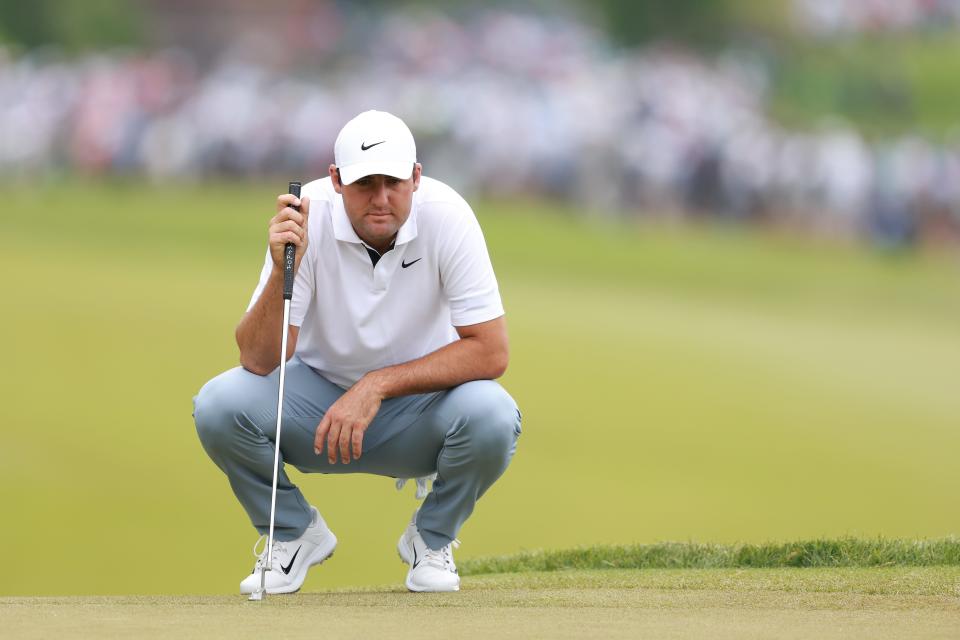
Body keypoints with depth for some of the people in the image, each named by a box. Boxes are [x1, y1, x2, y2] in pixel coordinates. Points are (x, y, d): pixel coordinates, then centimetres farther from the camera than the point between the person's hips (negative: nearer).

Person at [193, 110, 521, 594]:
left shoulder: (446, 216, -22)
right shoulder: (305, 217, -21)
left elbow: (490, 352, -23)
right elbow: (259, 361, -23)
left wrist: (377, 385, -29)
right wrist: (282, 271, -40)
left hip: (419, 400, -1)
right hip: (321, 392, 1)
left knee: (492, 417, -32)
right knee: (220, 405, -26)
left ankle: (432, 538, 1)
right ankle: (295, 532, 4)